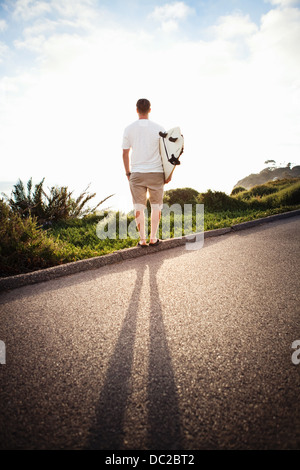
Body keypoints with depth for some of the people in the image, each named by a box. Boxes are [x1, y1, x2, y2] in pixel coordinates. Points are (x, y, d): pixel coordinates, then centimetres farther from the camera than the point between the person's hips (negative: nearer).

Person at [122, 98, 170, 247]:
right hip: (156, 173, 0)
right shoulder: (159, 128, -2)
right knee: (156, 206, 12)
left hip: (137, 174, 1)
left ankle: (142, 239, 10)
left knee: (139, 208, 7)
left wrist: (128, 173, 14)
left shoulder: (129, 129, 1)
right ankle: (153, 238, 16)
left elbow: (125, 154, 4)